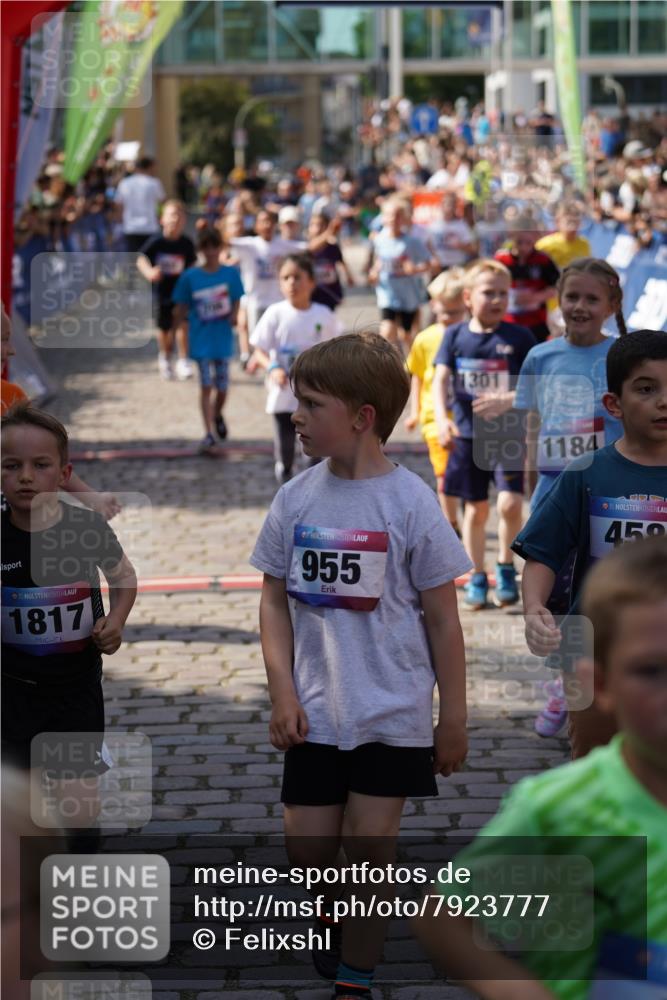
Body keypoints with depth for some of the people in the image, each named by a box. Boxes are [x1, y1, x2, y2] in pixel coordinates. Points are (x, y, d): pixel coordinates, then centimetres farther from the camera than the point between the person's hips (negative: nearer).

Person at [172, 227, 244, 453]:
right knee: (206, 386, -5)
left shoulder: (231, 274, -2)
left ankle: (218, 416, 40)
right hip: (201, 339, -1)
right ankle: (208, 435, -2)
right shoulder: (190, 276, -4)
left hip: (223, 338, 1)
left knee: (222, 387, 10)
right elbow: (181, 308, 4)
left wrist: (233, 316, -16)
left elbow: (236, 303, 2)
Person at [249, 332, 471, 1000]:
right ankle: (335, 909, 39)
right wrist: (282, 692, -4)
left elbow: (442, 620, -4)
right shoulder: (296, 498, -1)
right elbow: (275, 600, 6)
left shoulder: (410, 502, -10)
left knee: (369, 844, -1)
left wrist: (453, 718, -2)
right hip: (316, 713, 3)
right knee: (308, 848, 6)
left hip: (392, 713, -3)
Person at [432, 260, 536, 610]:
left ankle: (505, 568, 8)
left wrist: (508, 400, -23)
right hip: (468, 434, 2)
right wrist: (441, 420, -18)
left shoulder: (519, 337, -5)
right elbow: (440, 380, -3)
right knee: (475, 509, 9)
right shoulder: (455, 336, 1)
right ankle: (477, 578, 21)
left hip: (510, 435, -2)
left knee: (510, 502, -14)